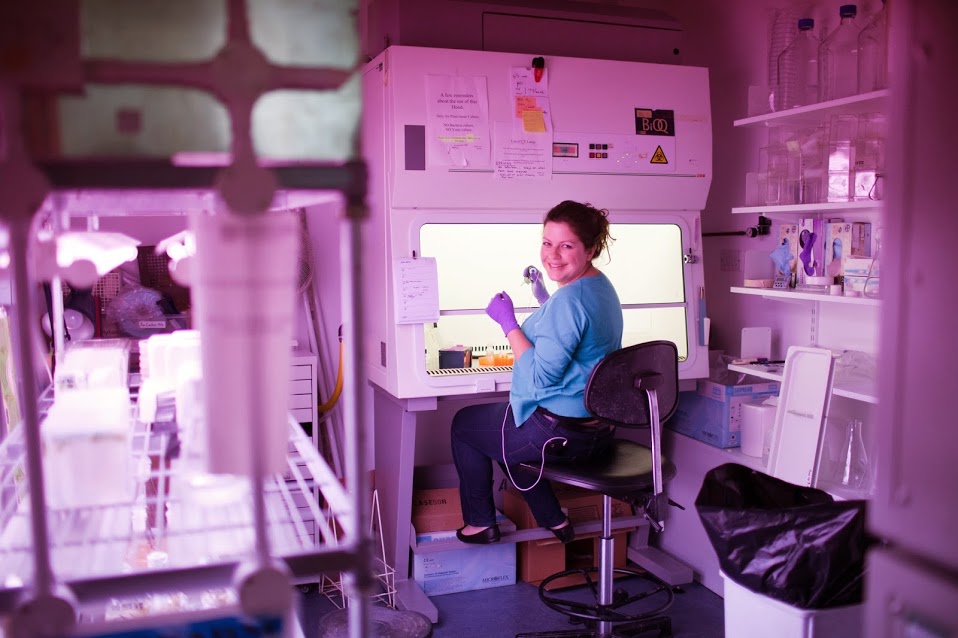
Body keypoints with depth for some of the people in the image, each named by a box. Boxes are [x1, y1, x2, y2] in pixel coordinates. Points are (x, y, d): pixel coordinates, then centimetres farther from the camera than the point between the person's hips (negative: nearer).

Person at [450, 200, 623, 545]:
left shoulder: (568, 300, -26)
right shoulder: (602, 287, 6)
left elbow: (541, 376, -27)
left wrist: (508, 322, -20)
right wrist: (544, 299, 21)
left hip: (560, 433, -10)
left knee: (464, 423, 14)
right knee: (510, 425, 34)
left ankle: (480, 523, 27)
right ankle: (554, 520, 32)